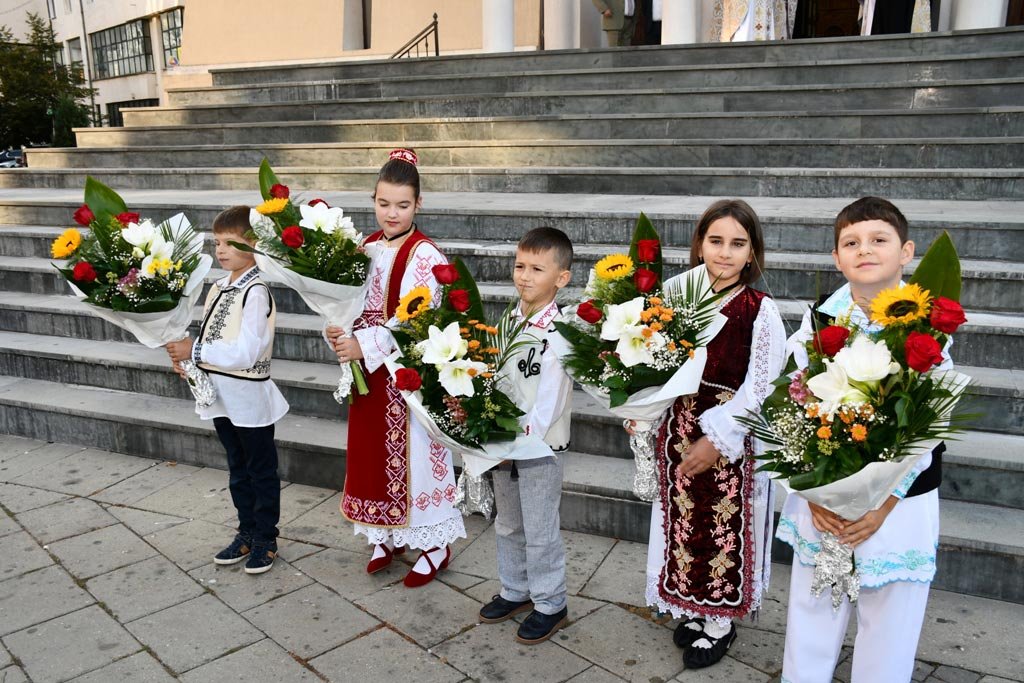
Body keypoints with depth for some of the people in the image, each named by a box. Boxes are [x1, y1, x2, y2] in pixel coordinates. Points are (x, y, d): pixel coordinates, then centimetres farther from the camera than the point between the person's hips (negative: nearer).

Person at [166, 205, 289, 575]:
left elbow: (245, 353, -25)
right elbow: (213, 339, 13)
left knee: (261, 471, 9)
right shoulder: (219, 288, 7)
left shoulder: (255, 292, -19)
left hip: (250, 396, -8)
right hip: (221, 395, 8)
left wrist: (194, 351, -22)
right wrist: (188, 357, -4)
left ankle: (266, 540, 24)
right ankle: (247, 533, 35)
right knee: (238, 470, 20)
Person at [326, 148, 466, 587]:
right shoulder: (366, 249, 7)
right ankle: (390, 535, 32)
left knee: (414, 455, 2)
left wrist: (364, 346, -23)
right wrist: (338, 333, -12)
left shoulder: (426, 257, -13)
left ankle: (435, 543, 19)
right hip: (369, 372, 7)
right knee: (373, 453, 14)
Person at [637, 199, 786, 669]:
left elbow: (760, 388, -13)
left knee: (726, 527, 9)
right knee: (684, 520, 16)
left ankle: (721, 621, 30)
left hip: (730, 438, -4)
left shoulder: (761, 311, -11)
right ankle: (691, 608, 37)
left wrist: (717, 438, -17)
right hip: (679, 428, 4)